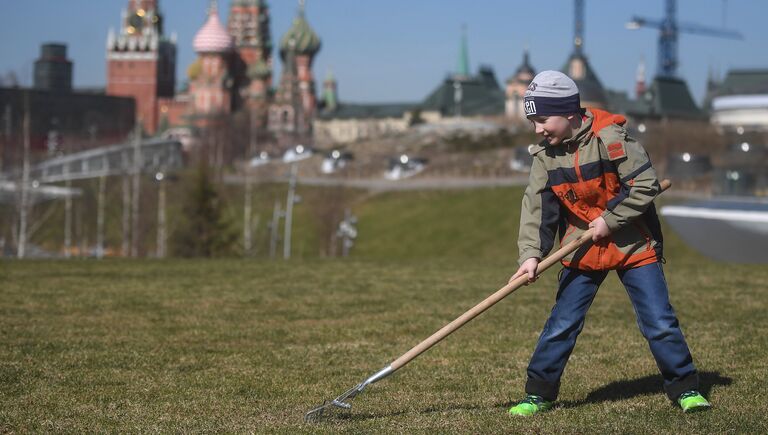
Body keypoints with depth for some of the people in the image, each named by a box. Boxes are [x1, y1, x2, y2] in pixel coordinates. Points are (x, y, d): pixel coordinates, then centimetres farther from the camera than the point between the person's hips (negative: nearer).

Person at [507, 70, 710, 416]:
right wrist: (531, 254, -15)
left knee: (659, 321, -3)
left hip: (633, 243, -4)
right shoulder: (545, 154, -3)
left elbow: (646, 185, -20)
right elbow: (536, 206, -4)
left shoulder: (610, 137, -20)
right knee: (561, 324, 3)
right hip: (582, 248, 4)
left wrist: (609, 220, -19)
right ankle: (538, 393, 14)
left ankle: (685, 388, 11)